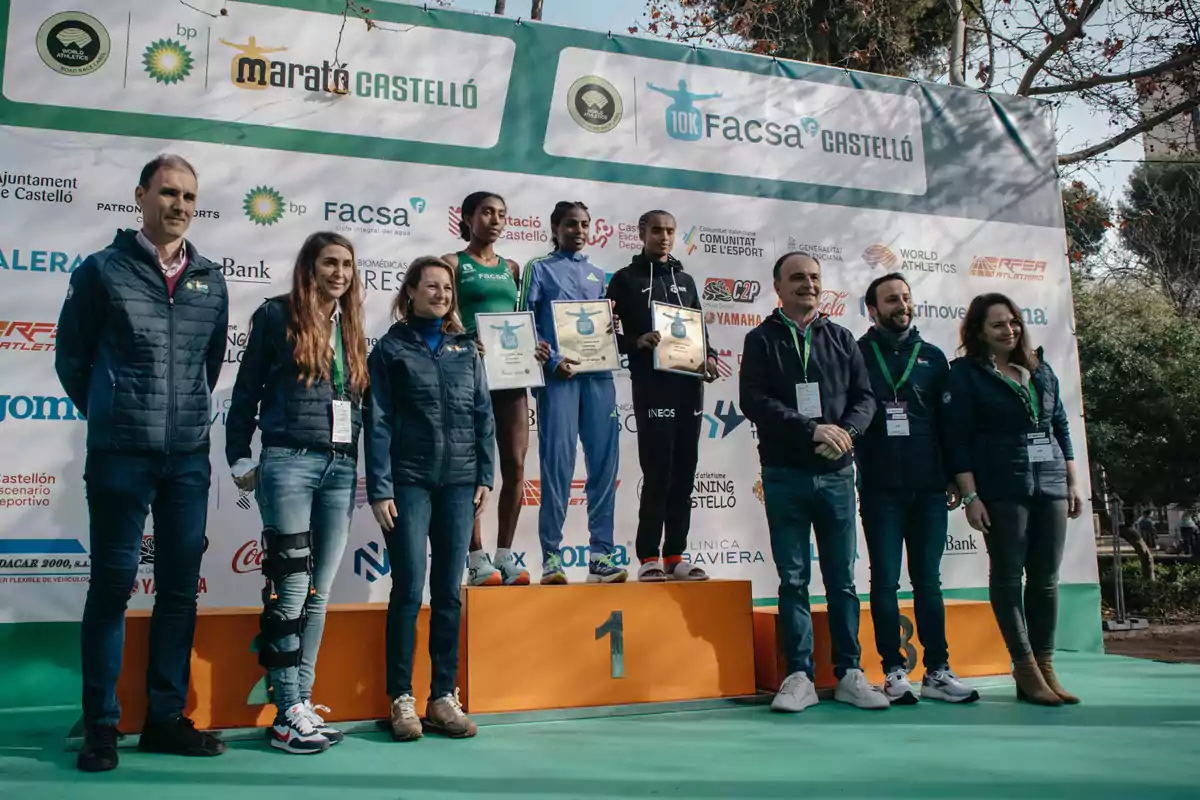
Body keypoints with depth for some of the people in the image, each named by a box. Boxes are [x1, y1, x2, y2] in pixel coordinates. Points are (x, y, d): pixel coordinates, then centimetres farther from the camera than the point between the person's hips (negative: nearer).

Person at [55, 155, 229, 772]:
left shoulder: (210, 280, 9)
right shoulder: (103, 270, 0)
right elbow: (71, 357, 6)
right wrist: (107, 415, 11)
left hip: (189, 456, 4)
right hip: (120, 455, -3)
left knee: (181, 587, 7)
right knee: (112, 585, 1)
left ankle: (166, 718, 18)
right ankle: (101, 726, 12)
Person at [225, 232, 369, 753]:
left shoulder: (351, 327, 16)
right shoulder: (277, 315, 1)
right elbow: (247, 389, 2)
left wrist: (361, 463, 11)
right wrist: (239, 458, 0)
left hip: (342, 466, 5)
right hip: (289, 461, -5)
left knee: (319, 592, 7)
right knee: (292, 588, -4)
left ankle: (300, 702, 16)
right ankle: (288, 713, 4)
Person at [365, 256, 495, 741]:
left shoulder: (465, 348, 13)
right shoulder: (390, 348, 4)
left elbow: (483, 415, 12)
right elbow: (378, 423, -2)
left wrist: (485, 477, 4)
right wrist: (379, 490, -9)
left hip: (459, 482, 3)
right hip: (409, 481, -3)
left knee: (449, 592, 5)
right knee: (409, 590, -4)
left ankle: (444, 697, 13)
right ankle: (402, 698, 7)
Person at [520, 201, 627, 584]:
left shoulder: (598, 275, 22)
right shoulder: (539, 269, 10)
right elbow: (525, 324, 1)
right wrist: (551, 361, -13)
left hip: (599, 375, 4)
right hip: (558, 376, -4)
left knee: (604, 463, 0)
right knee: (557, 464, -7)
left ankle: (602, 554, 5)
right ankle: (551, 556, -1)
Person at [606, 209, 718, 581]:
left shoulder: (685, 280, 18)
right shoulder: (626, 279, 4)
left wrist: (709, 356, 2)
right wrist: (637, 342, -18)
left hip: (689, 386, 5)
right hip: (652, 387, -5)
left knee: (684, 474, 6)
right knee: (658, 474, -7)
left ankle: (675, 555, 13)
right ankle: (649, 557, 3)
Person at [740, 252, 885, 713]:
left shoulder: (841, 339, 13)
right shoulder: (762, 340, 4)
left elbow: (865, 397, 8)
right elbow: (754, 401, -8)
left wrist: (845, 431, -13)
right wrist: (812, 430, -17)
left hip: (837, 473, 2)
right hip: (785, 475, -2)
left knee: (842, 579, 6)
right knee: (793, 579, 2)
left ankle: (849, 674, 15)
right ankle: (799, 676, 9)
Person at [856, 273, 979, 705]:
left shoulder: (932, 356, 13)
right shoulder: (857, 355, 4)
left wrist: (953, 477, 9)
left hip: (928, 487, 3)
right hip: (880, 488, -3)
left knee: (928, 580, 8)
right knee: (885, 581, 2)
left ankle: (937, 671, 13)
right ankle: (894, 671, 9)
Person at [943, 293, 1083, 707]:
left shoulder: (1041, 370, 16)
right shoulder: (965, 373, 0)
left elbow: (1061, 427, 19)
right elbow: (957, 439, -6)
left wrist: (1072, 482, 13)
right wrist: (970, 496, -12)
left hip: (1050, 485, 5)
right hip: (1000, 489, -5)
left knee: (1046, 577, 5)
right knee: (1008, 575, -1)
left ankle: (1045, 666, 14)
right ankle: (1026, 669, 7)